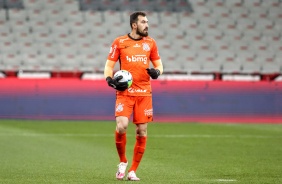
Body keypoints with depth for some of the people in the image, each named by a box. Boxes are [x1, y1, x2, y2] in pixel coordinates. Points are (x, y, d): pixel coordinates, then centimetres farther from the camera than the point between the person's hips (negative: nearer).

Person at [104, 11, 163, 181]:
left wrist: (156, 71, -8)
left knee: (142, 131, 0)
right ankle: (123, 162, 5)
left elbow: (158, 64, 16)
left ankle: (133, 171, 12)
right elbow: (109, 66, 6)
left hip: (144, 93, 3)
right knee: (121, 126, -20)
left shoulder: (150, 43, 9)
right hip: (125, 92, -3)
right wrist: (111, 80, -13)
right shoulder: (119, 42, 2)